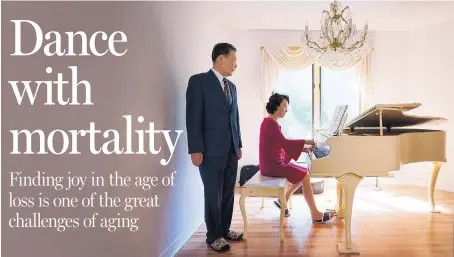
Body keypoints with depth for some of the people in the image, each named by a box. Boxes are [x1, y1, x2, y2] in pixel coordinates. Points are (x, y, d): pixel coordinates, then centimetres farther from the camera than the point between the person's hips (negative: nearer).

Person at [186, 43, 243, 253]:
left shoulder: (231, 86, 15)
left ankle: (224, 229, 28)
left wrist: (239, 144, 15)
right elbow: (193, 117, -12)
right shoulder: (199, 81, -7)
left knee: (228, 193, 13)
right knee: (213, 195, 3)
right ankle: (214, 235, 17)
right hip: (211, 151, -7)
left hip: (231, 150, 7)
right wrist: (195, 150, -16)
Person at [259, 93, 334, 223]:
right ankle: (315, 215, -1)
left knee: (303, 173, 14)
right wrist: (306, 141, -21)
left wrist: (302, 148, 4)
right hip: (272, 165, -10)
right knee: (305, 176, -8)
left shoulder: (271, 122, 14)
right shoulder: (271, 123, -18)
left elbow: (281, 145, 14)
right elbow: (284, 143, -28)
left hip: (274, 162, 10)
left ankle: (283, 201, 18)